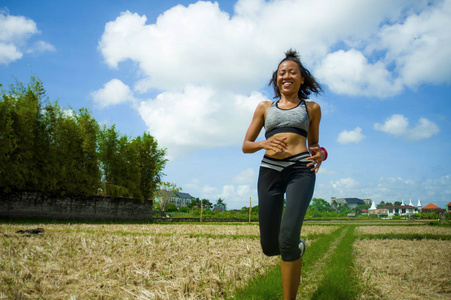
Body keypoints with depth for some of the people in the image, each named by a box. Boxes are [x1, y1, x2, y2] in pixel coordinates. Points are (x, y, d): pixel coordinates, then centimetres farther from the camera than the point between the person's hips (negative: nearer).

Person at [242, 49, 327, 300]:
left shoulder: (312, 108, 17)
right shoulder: (265, 107, 18)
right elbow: (246, 146, 16)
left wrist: (320, 154, 0)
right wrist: (264, 143, -8)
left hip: (301, 171, -2)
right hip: (270, 171, 3)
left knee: (287, 239, -24)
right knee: (269, 247, 2)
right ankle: (298, 247, 37)